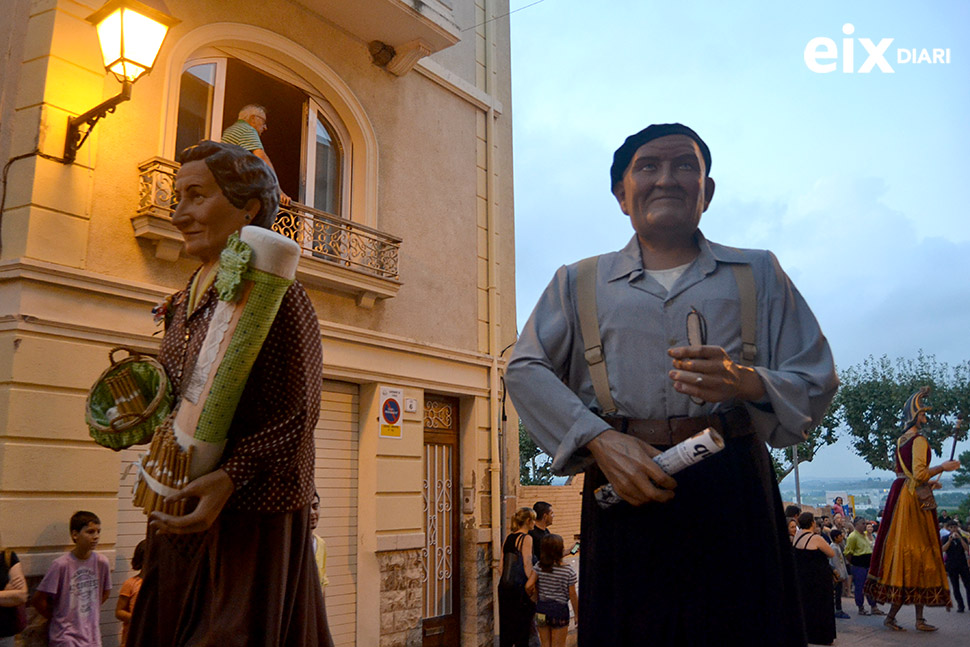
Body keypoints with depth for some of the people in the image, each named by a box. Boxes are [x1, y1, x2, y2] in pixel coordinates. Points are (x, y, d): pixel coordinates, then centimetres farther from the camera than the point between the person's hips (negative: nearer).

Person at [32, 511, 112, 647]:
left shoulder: (102, 562, -3)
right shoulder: (61, 564, -15)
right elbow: (38, 600, -7)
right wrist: (57, 617, 3)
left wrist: (89, 613, 9)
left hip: (92, 635, 4)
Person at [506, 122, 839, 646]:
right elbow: (526, 370, 2)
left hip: (734, 489, 1)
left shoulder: (758, 273, 14)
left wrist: (746, 383, -15)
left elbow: (816, 379, 8)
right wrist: (597, 439, -13)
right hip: (625, 492, 0)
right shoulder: (579, 283, 13)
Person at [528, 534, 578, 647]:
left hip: (541, 608, 3)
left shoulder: (539, 567, -6)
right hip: (560, 608, -3)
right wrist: (578, 615, 6)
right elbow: (573, 596, -6)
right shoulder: (568, 571, -11)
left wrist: (538, 595, 5)